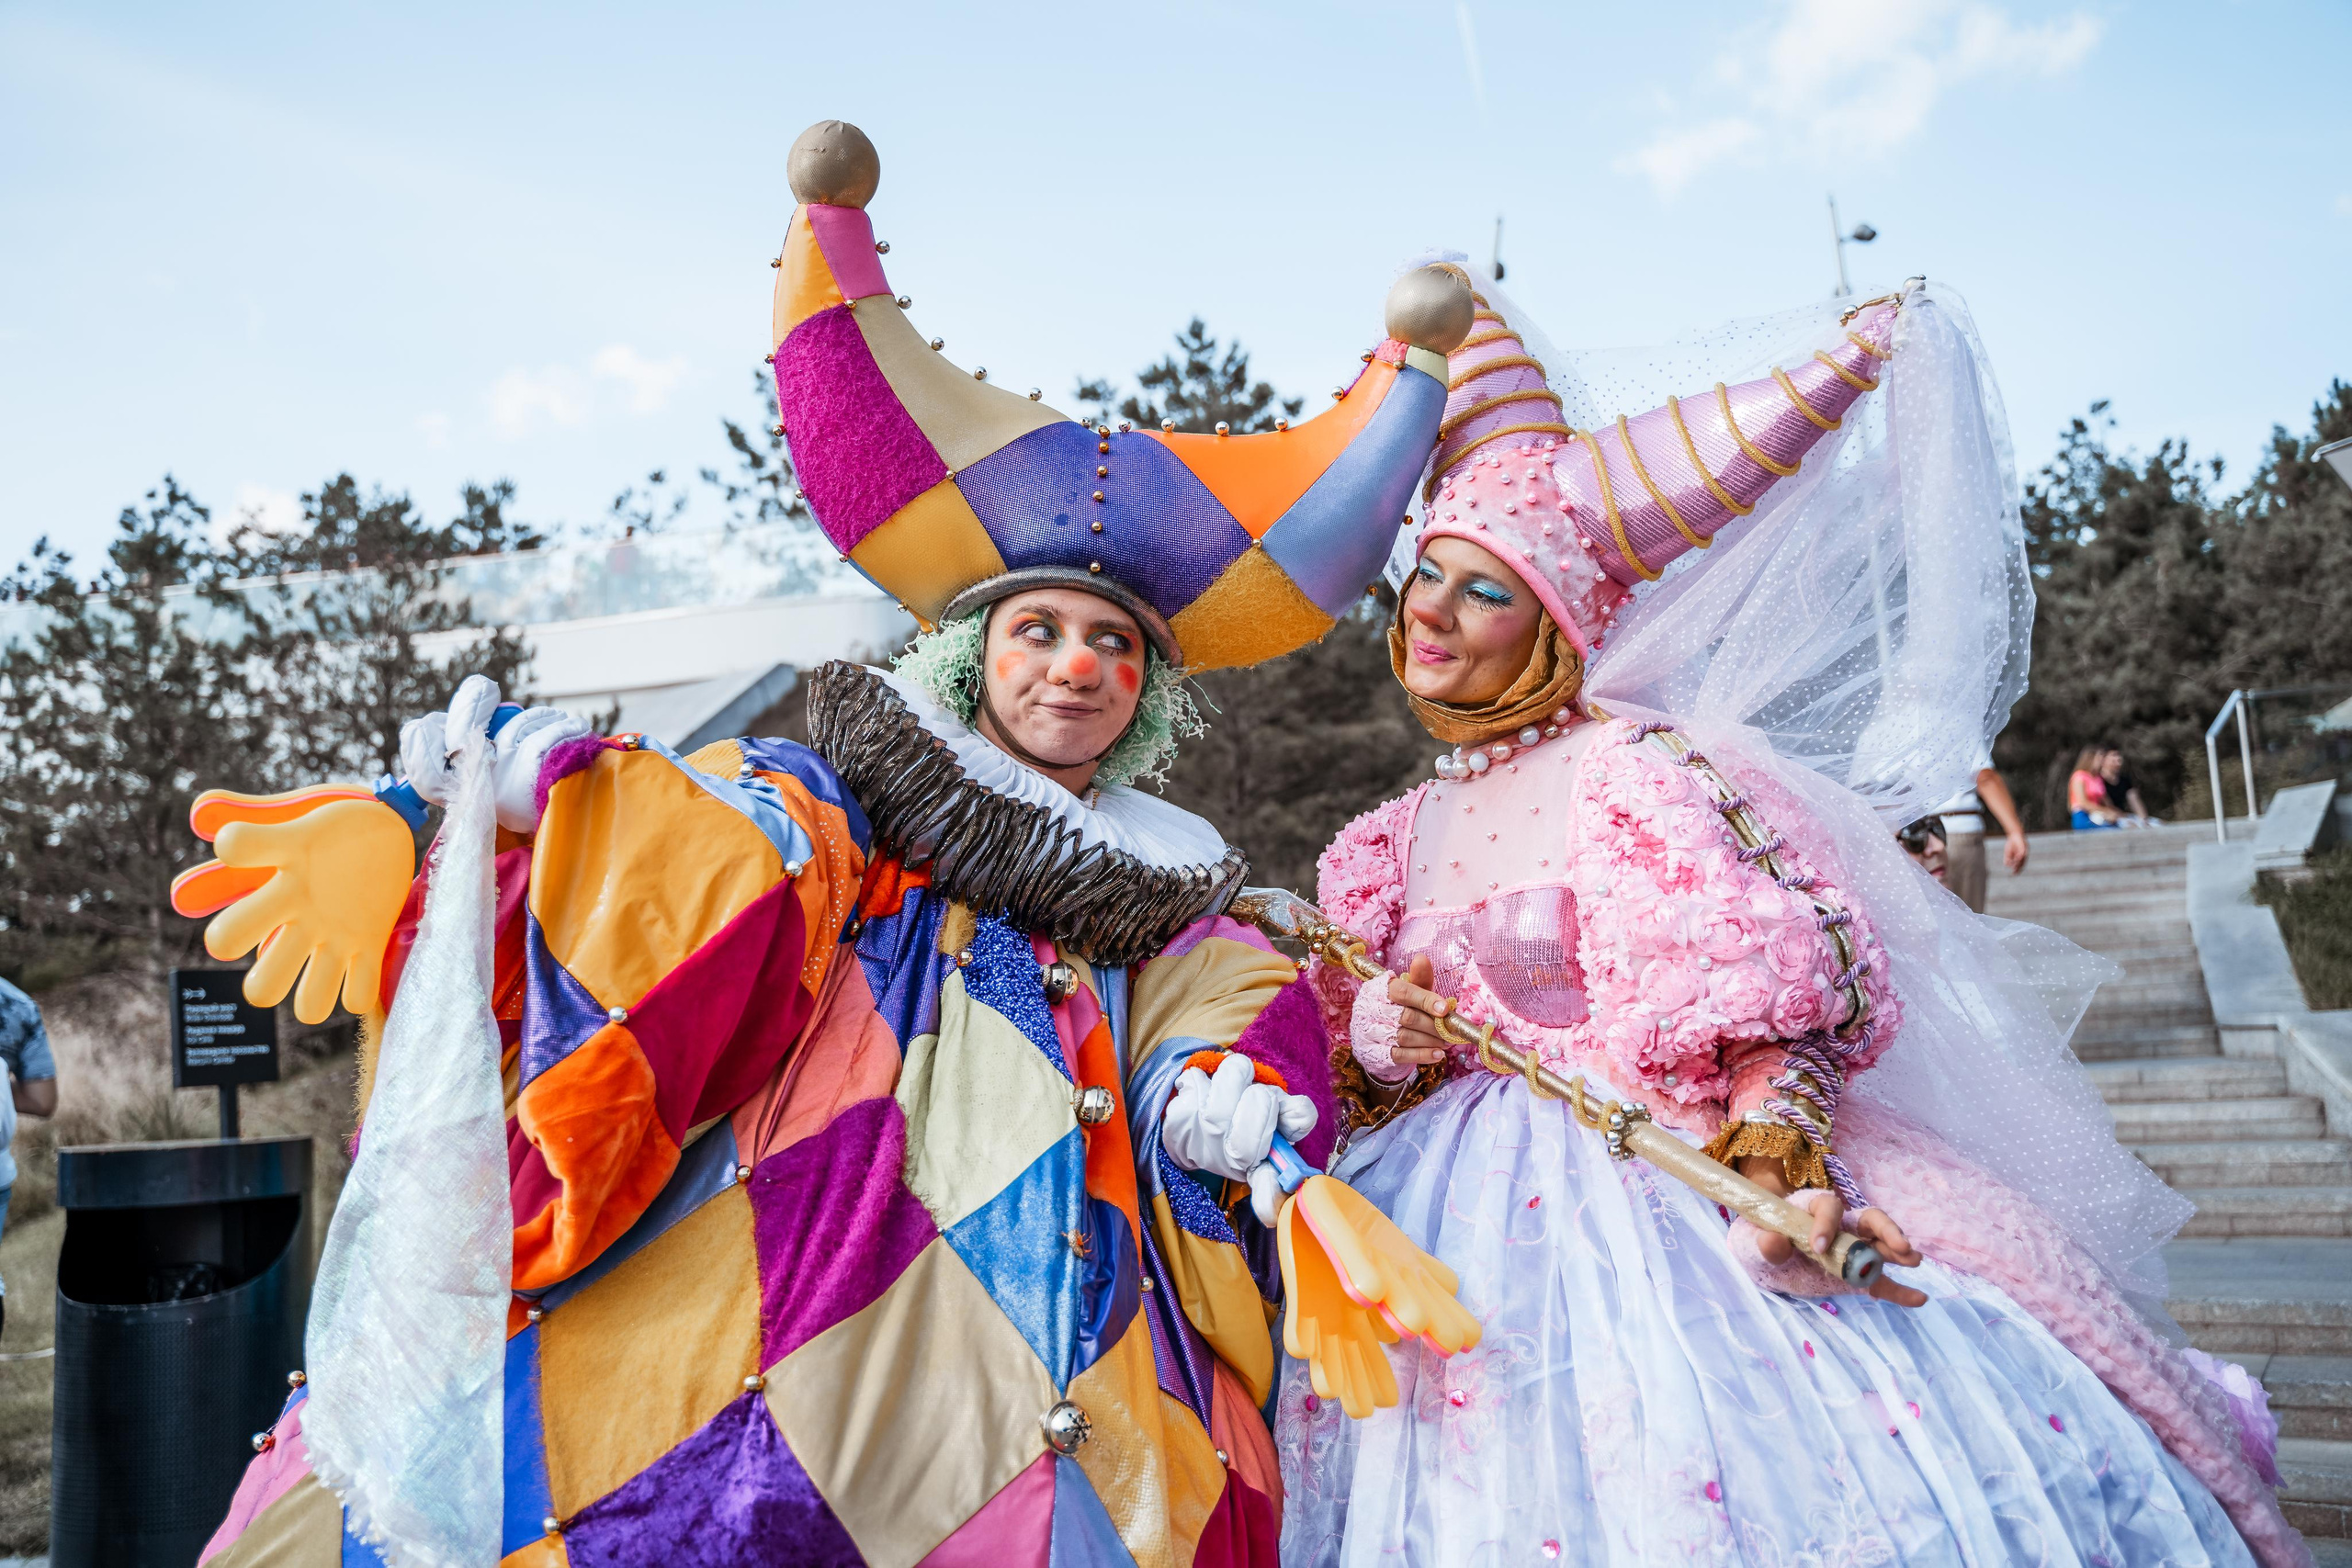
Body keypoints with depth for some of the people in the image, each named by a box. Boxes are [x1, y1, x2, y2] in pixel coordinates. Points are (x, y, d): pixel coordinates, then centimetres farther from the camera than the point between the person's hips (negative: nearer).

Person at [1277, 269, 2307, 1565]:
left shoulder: (1635, 772, -6)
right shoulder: (1388, 845, 12)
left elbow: (1778, 996, -14)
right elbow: (1365, 1105, 17)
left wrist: (1771, 1166, -29)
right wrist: (1377, 1056, -4)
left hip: (1674, 1197, -5)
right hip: (1462, 1236, 5)